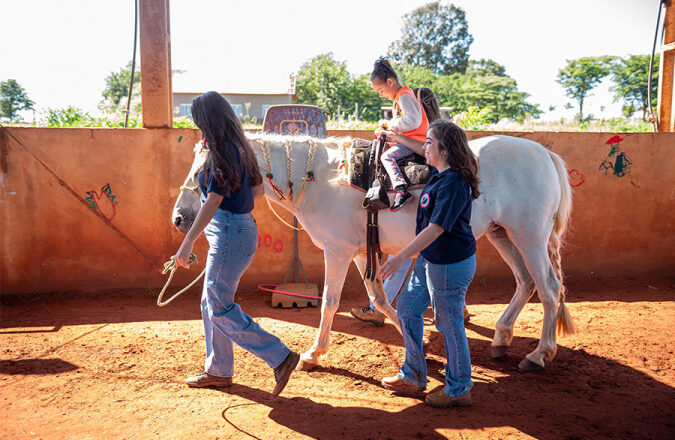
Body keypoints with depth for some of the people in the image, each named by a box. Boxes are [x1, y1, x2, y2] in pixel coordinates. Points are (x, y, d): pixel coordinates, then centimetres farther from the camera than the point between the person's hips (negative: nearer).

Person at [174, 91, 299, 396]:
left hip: (229, 234, -10)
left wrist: (188, 243, -23)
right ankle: (218, 370, 28)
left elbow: (213, 202, -22)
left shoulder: (222, 153, -16)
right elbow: (257, 188, 21)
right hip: (239, 227, 10)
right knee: (211, 303, 16)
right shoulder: (238, 148, 13)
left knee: (219, 307, -6)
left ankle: (281, 357, -5)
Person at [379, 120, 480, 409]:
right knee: (406, 310, 17)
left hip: (450, 265, -10)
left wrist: (400, 258, -30)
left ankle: (458, 390, 25)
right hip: (429, 260, 10)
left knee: (449, 325, 5)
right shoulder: (440, 174, 5)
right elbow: (424, 151, 28)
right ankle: (413, 376, 33)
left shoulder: (453, 184, -24)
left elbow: (435, 229, -29)